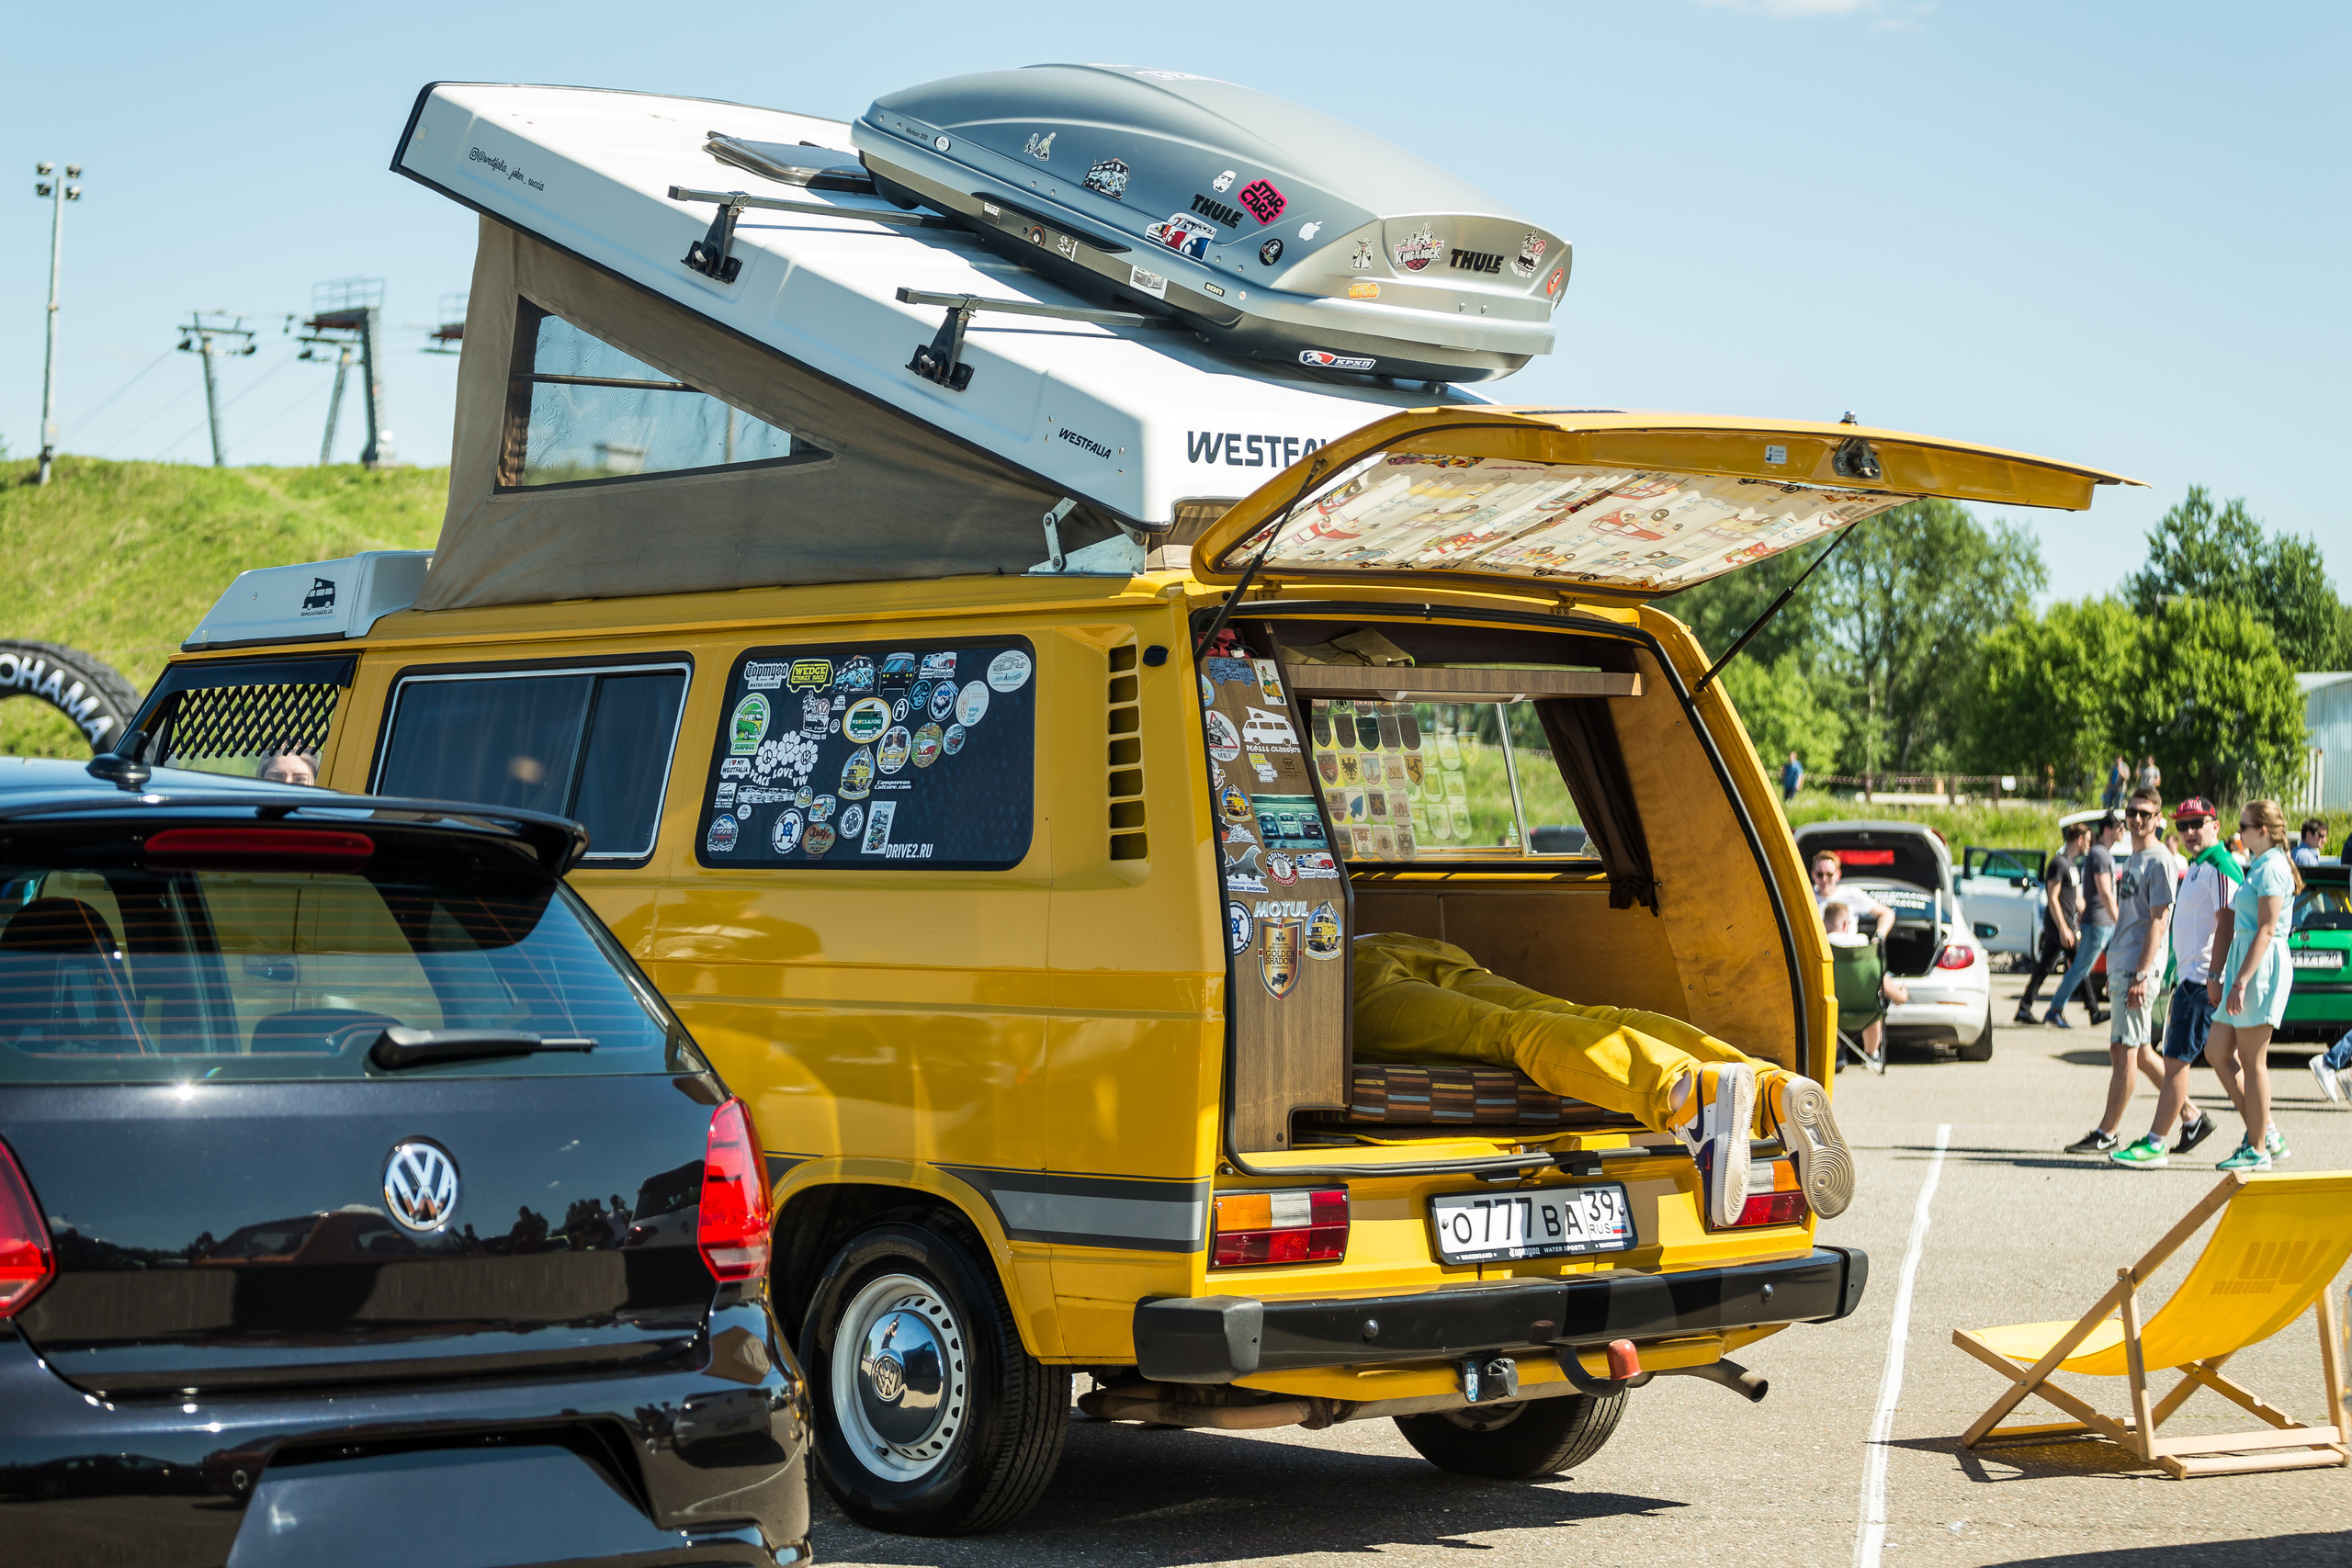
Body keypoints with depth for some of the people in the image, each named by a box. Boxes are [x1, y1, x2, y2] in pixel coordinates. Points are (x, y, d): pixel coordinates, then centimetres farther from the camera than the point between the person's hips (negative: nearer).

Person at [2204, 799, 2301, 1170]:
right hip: (2245, 967, 10)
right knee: (2217, 1051, 9)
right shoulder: (2259, 867, 19)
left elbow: (2266, 930, -19)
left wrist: (2241, 981, -23)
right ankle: (2266, 1133, 12)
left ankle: (2258, 1150, 1)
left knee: (2252, 1062, -5)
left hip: (2262, 969, -10)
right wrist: (2219, 976, 22)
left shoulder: (2273, 869, -13)